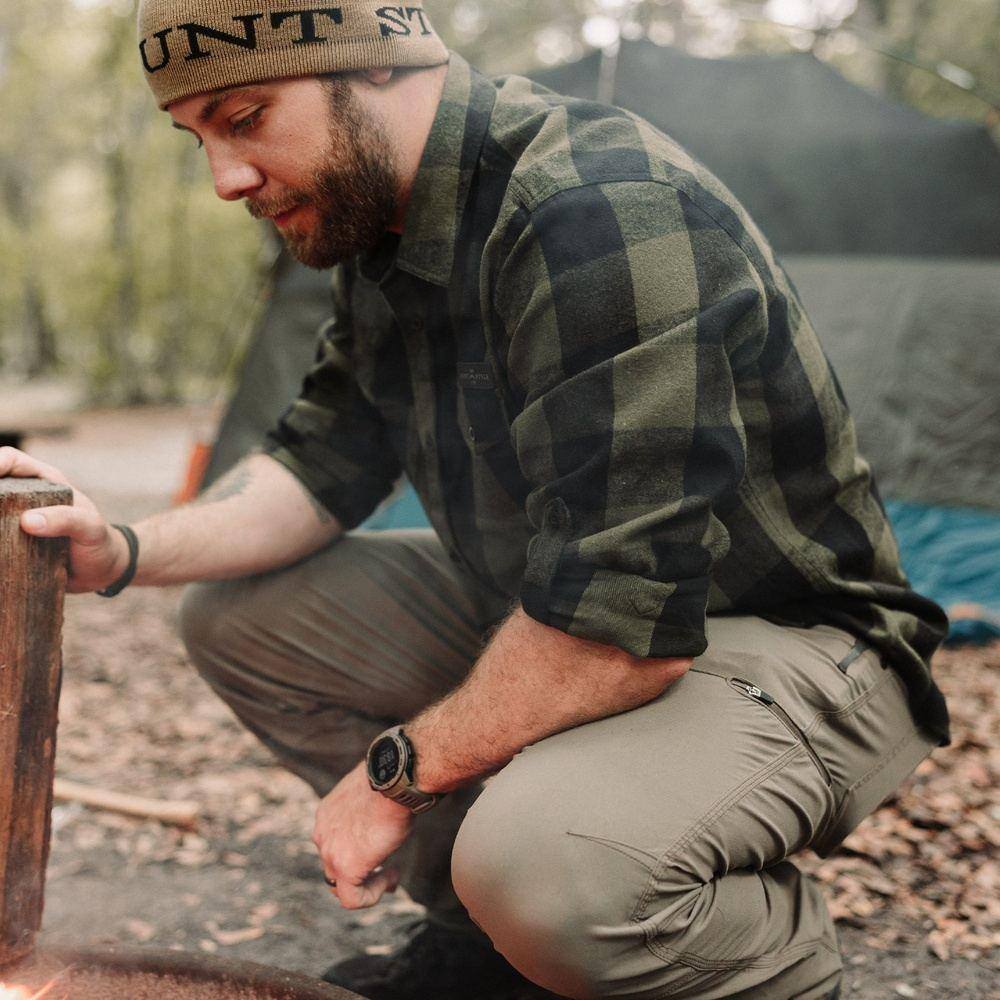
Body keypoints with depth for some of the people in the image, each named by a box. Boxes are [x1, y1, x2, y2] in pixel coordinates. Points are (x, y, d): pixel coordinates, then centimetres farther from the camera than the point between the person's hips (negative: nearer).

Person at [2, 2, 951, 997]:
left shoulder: (604, 211, -29)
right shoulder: (383, 226, 2)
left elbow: (620, 625, -32)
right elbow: (321, 464, 9)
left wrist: (397, 771, -18)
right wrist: (124, 550, -9)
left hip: (786, 643, -8)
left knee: (541, 861, -37)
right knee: (235, 613, 4)